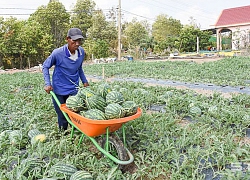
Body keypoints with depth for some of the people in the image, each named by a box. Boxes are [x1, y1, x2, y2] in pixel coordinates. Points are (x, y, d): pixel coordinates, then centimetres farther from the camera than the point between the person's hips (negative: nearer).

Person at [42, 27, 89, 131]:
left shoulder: (81, 52, -4)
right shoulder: (57, 53, -18)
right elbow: (45, 66, -4)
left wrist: (84, 81, 14)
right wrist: (47, 84, -13)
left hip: (74, 90, 4)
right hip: (59, 91, -3)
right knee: (63, 118, 7)